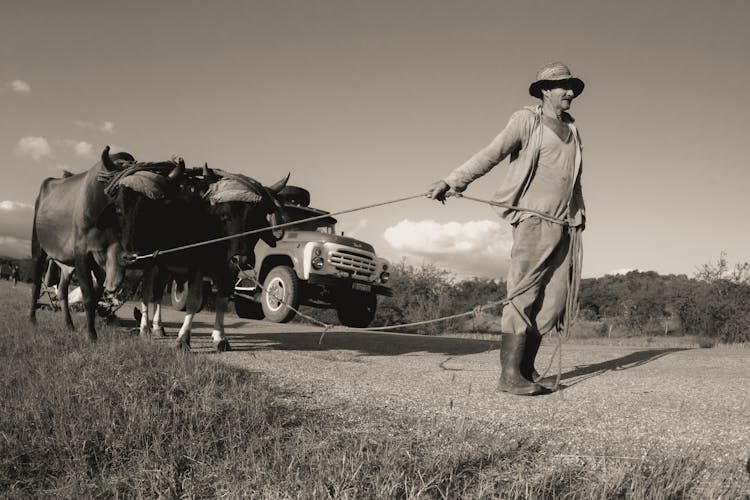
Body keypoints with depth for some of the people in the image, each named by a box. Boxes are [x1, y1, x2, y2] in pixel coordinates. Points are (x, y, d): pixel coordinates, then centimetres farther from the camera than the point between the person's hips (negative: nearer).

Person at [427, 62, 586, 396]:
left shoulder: (572, 132, 22)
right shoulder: (527, 120, 3)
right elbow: (491, 154, -6)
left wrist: (580, 217, 19)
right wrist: (451, 181, -16)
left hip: (566, 226, 7)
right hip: (535, 219, -7)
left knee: (554, 300, 2)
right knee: (524, 296, -11)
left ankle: (526, 368, 8)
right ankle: (510, 374, -9)